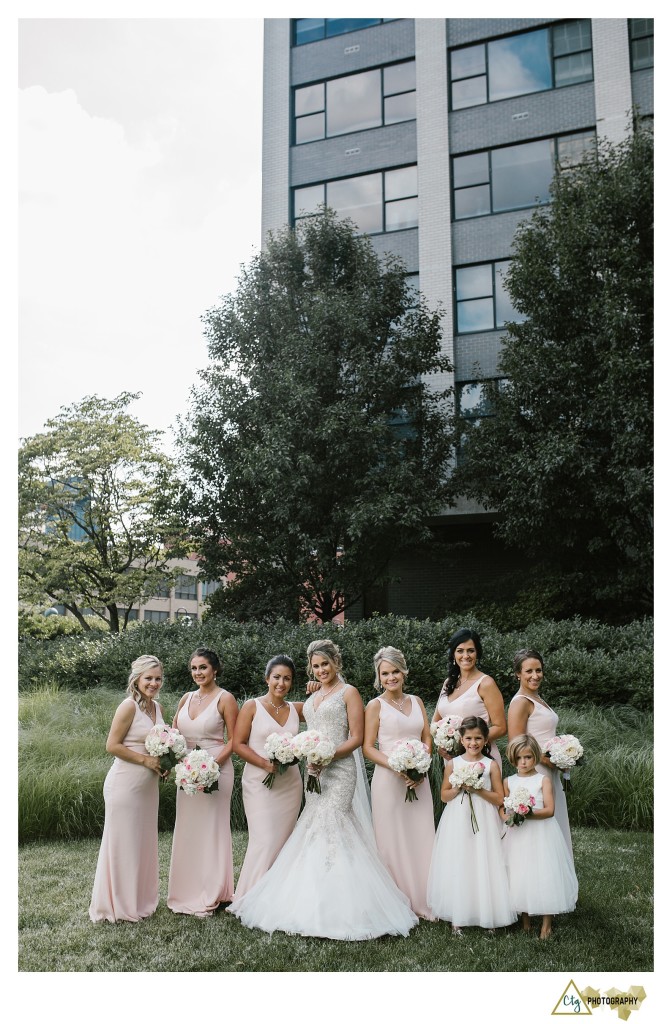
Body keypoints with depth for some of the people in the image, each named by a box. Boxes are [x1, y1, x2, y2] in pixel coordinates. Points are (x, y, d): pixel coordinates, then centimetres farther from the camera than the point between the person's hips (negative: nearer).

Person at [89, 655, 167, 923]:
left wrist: (164, 762, 2)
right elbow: (112, 745, -16)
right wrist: (145, 760, -17)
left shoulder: (157, 707, 9)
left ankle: (140, 900, 29)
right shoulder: (129, 706, -15)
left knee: (144, 842, 15)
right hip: (126, 784, -8)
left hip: (148, 786, 8)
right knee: (123, 843, 2)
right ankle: (119, 906, 16)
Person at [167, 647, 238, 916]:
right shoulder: (186, 698, 10)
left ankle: (209, 896, 14)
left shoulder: (225, 699, -7)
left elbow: (233, 740, -9)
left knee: (211, 828, 2)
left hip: (216, 769, -6)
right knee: (187, 829, 10)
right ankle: (187, 893, 23)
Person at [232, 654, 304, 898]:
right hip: (259, 782, -4)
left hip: (290, 784, 4)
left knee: (284, 841, 8)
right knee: (265, 841, -10)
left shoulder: (296, 709, 7)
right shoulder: (252, 707, -3)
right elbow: (238, 744, -6)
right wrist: (264, 763, -16)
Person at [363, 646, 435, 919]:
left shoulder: (416, 702, 12)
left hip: (418, 780, 4)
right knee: (393, 842, 0)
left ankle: (422, 902, 18)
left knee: (421, 839, 6)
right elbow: (368, 747, -5)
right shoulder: (375, 705, -1)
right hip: (389, 780, -4)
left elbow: (427, 739, 12)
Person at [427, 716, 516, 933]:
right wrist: (460, 787, -11)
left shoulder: (491, 765, 0)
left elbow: (499, 798, -2)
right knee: (457, 866, 1)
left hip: (482, 822, -1)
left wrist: (477, 789, -13)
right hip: (457, 823, 1)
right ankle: (457, 918, 9)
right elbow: (444, 796, 5)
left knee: (483, 865, -1)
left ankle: (487, 915, 11)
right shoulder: (453, 764, 3)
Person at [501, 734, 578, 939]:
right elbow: (501, 809, 3)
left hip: (540, 834, -3)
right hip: (517, 834, 3)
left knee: (544, 874, -3)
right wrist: (508, 818, -18)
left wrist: (527, 814, -22)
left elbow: (549, 810, -10)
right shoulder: (508, 782, 7)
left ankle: (547, 923, 9)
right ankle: (524, 920, 20)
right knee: (519, 875, 5)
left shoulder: (543, 780, -2)